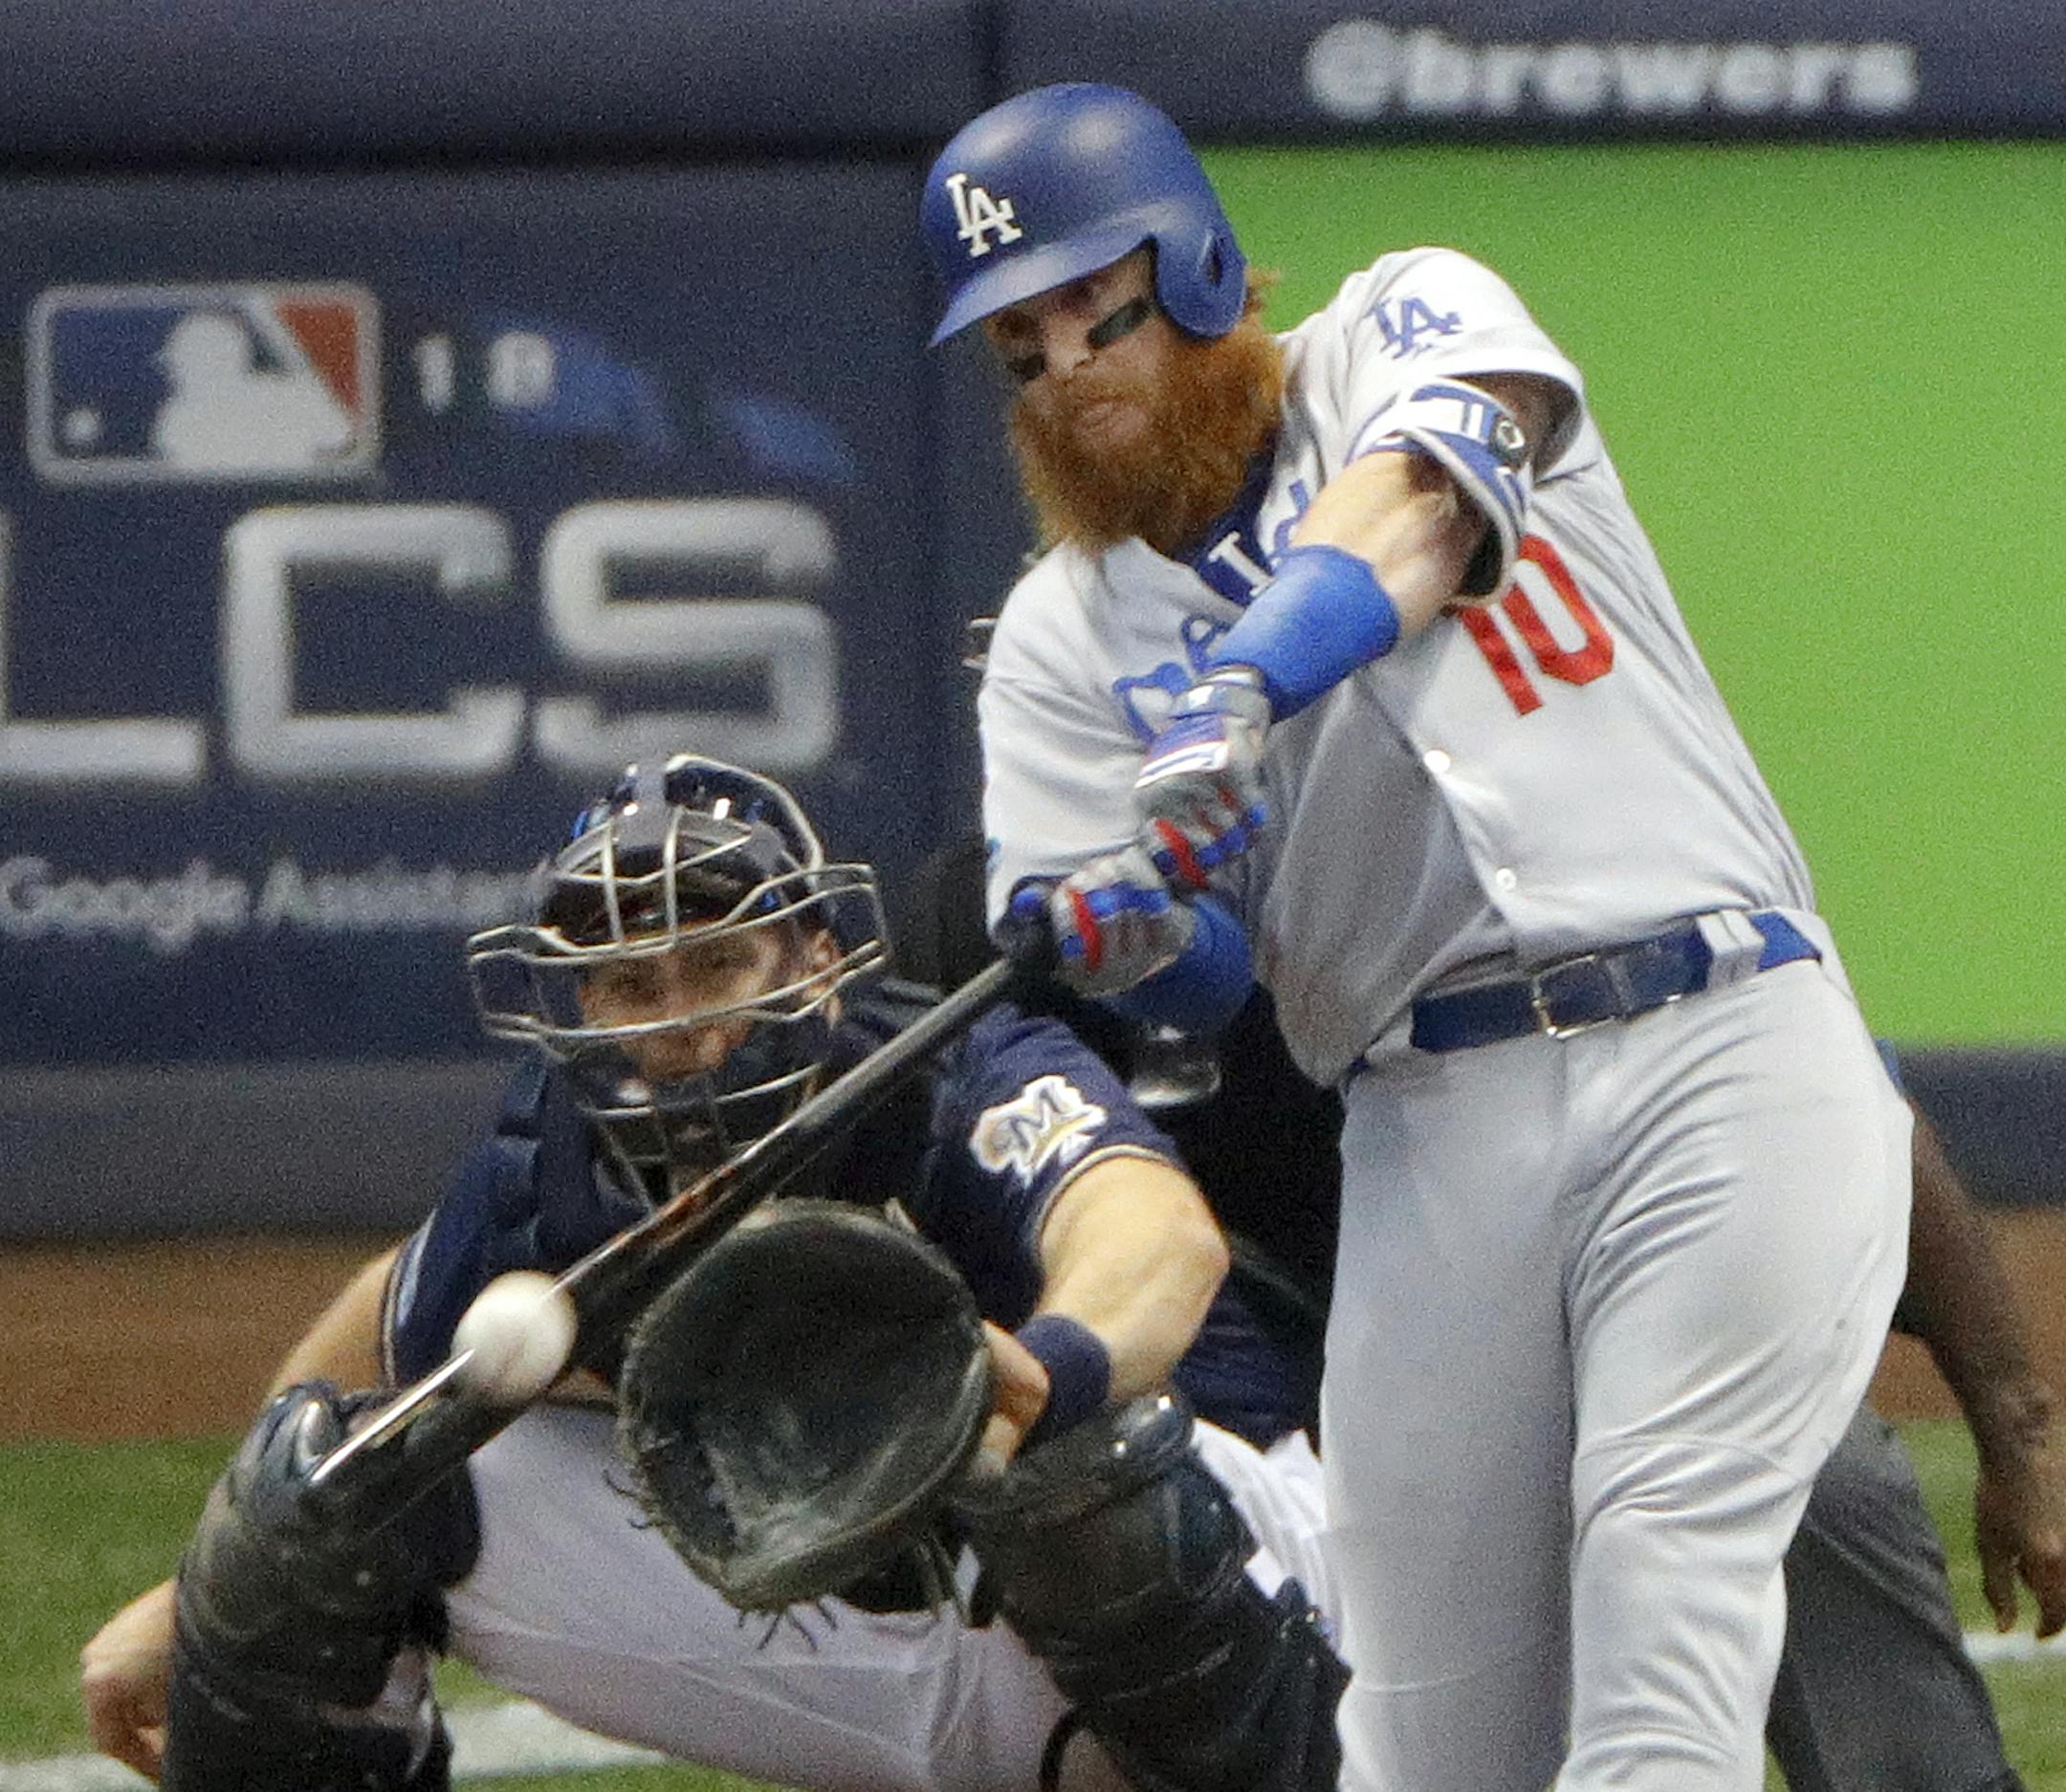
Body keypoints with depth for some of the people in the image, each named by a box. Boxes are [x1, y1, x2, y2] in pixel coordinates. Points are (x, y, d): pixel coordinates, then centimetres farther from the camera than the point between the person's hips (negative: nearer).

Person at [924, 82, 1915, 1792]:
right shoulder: (1063, 640, 12)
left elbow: (1415, 510, -17)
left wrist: (1241, 685, -35)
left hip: (1725, 1060, -3)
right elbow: (1213, 979, 1)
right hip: (1431, 1132, 3)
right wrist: (1125, 931, -24)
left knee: (1665, 1572, -18)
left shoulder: (1407, 327, 7)